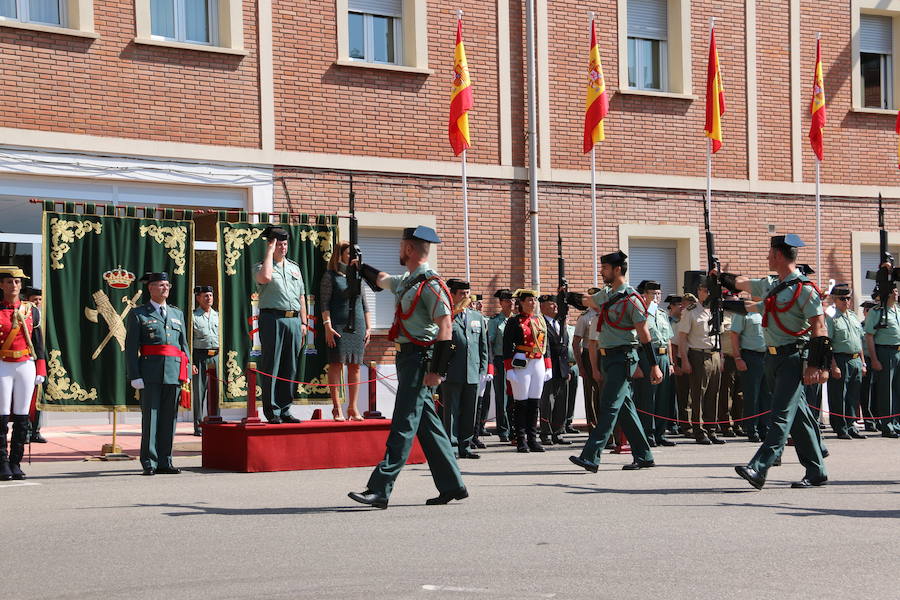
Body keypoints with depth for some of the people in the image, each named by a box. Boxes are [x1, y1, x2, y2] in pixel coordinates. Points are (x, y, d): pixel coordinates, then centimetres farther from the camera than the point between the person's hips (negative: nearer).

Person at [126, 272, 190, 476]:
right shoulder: (138, 314, 5)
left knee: (169, 418, 5)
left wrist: (186, 373, 9)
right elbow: (131, 347, 0)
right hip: (150, 373, -4)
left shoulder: (177, 314, 19)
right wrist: (134, 376, -9)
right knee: (150, 417, -4)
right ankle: (149, 463, 0)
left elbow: (184, 345, 19)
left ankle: (165, 462, 10)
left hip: (174, 373, 4)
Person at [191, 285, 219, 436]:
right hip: (200, 356, -3)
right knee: (199, 391, -2)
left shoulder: (217, 316, 15)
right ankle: (199, 426, 2)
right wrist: (190, 362, -8)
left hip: (216, 355, 3)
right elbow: (188, 341, 0)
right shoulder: (193, 316, 3)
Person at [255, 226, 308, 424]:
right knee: (271, 368, -5)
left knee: (290, 368, 6)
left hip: (294, 320, 5)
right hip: (272, 319, -5)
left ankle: (285, 410, 12)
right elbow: (265, 277, -23)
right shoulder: (261, 266, 3)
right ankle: (272, 412, -2)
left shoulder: (294, 267, 20)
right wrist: (270, 252, -10)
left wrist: (303, 322, 14)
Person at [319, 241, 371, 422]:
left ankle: (353, 408, 7)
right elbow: (324, 303, -4)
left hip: (358, 326, 5)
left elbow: (364, 304, 20)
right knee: (336, 364, -5)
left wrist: (368, 327, 14)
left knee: (355, 366, 3)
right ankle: (337, 408, -3)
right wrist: (327, 326, -13)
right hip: (338, 326, -5)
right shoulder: (331, 276, 2)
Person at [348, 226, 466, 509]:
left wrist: (437, 370, -23)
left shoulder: (430, 283, -13)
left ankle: (380, 490, -15)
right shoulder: (407, 281, 16)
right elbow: (381, 279, 39)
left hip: (419, 358, -10)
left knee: (403, 426, -11)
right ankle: (451, 485, 15)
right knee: (428, 425, 10)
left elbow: (445, 327, -19)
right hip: (408, 358, 10)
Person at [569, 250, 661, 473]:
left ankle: (591, 457, -21)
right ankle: (643, 456, 16)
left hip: (623, 358, -9)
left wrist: (654, 365, -14)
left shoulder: (631, 298, -12)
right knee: (625, 409, 10)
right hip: (607, 357, 9)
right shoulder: (605, 295, 13)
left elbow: (644, 333, -13)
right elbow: (587, 301, 38)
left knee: (609, 407, -13)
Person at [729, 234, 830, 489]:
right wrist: (723, 277, 49)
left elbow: (819, 327, -15)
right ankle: (816, 471, 15)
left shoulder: (804, 289, -12)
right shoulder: (769, 285, 13)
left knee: (782, 414, -14)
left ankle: (759, 468, -25)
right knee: (798, 416, 10)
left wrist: (817, 365, -21)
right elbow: (743, 283, 34)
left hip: (794, 358, -8)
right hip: (773, 358, 8)